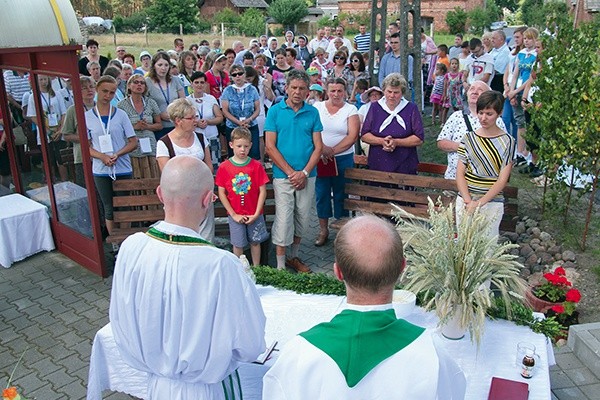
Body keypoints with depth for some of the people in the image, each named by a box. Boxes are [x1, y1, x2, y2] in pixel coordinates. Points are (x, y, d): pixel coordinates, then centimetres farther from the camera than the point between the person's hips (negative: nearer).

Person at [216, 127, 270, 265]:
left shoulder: (256, 166, -7)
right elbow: (221, 193, -5)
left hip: (254, 214, 1)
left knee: (255, 242, 14)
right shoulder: (224, 167, -7)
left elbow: (263, 191, -5)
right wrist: (233, 215, -9)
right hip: (235, 215, 0)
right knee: (238, 244, 11)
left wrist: (256, 214, -10)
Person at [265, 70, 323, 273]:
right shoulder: (275, 111, -2)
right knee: (283, 220, -1)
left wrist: (304, 173, -11)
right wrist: (291, 172, -11)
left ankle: (294, 257, 32)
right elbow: (270, 147, -7)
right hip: (283, 176, -3)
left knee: (302, 219, 13)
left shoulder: (312, 113, 3)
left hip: (307, 177, 3)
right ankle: (280, 266, 11)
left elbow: (318, 147, 1)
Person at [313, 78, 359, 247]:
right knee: (321, 193, 6)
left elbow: (352, 136, -9)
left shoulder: (350, 109, 0)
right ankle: (323, 230, 19)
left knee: (341, 195, 7)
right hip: (320, 159, 1)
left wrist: (333, 151, -14)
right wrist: (322, 148, -16)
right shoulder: (317, 107, 4)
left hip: (343, 159, -1)